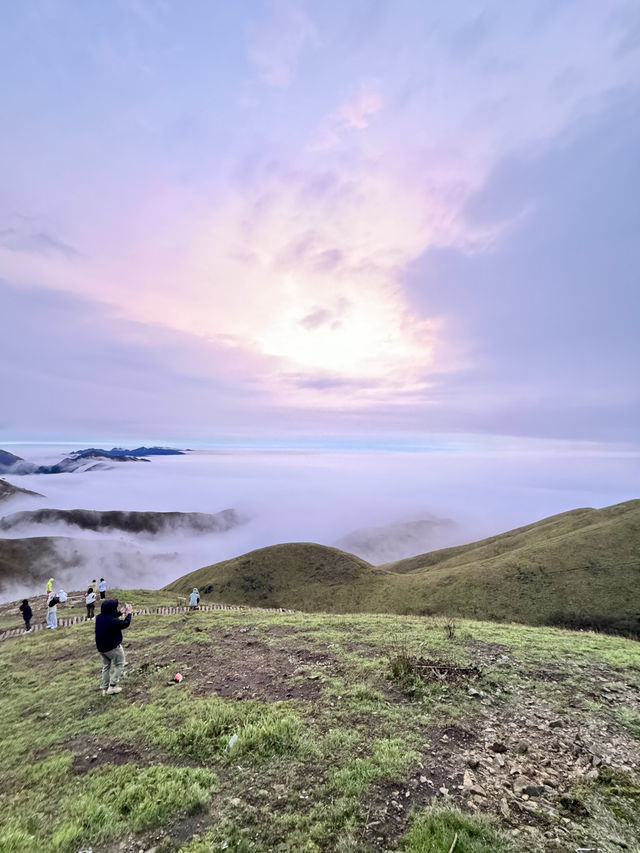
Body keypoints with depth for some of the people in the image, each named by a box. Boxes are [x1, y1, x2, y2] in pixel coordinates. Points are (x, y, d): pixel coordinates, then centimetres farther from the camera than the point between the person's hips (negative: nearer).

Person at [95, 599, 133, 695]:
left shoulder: (99, 617, -9)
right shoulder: (113, 621, -31)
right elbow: (125, 624, -15)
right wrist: (129, 613, -2)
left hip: (101, 647, 8)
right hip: (113, 647, -8)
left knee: (106, 666, 24)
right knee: (119, 665, 12)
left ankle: (105, 688, 30)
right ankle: (112, 686, 10)